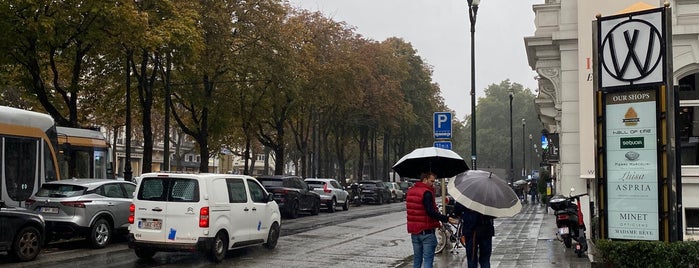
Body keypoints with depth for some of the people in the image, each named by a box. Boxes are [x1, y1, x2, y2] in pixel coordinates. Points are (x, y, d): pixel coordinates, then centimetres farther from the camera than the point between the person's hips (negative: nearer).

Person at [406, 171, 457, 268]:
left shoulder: (410, 191, 10)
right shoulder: (426, 193, -16)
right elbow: (431, 212, -24)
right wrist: (446, 219, -24)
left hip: (414, 231, 8)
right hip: (426, 231, -8)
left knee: (417, 260, 14)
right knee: (428, 260, -4)